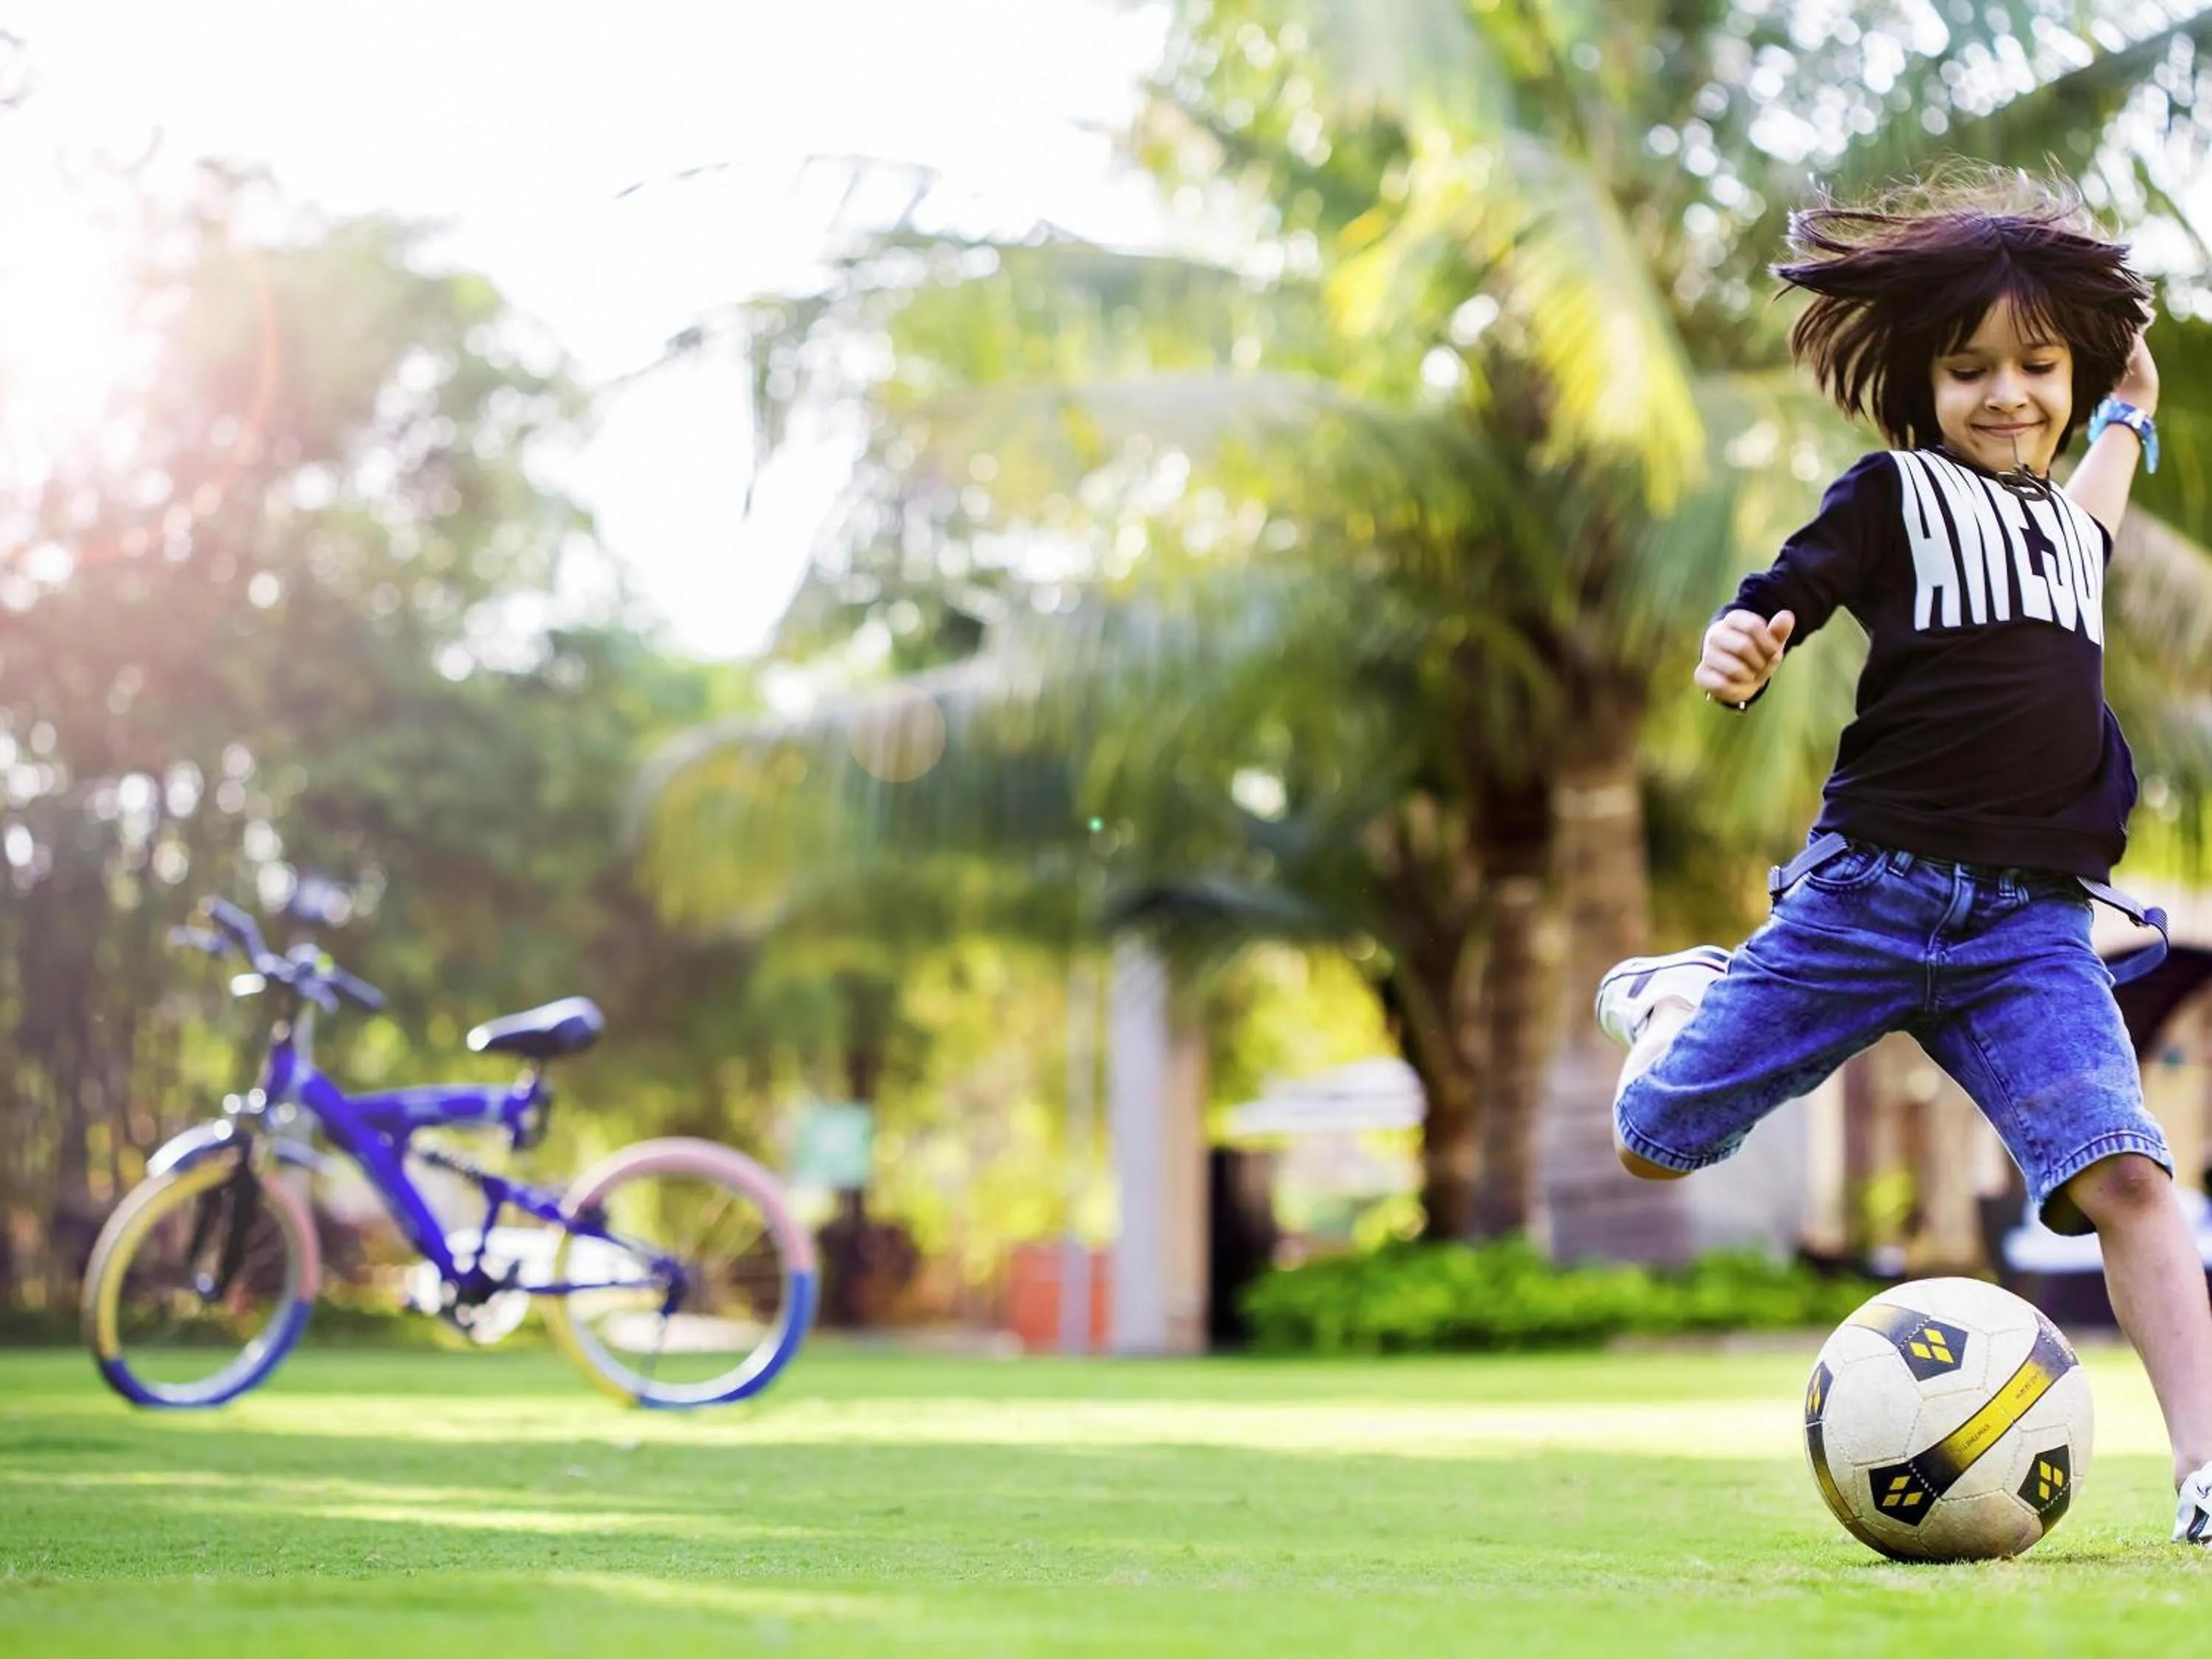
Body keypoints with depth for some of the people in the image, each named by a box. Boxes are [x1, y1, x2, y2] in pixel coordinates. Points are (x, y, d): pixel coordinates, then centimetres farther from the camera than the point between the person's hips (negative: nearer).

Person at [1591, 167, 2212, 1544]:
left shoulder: (2070, 525, 20)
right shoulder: (1895, 493, 2)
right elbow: (1775, 606, -11)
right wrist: (1737, 651, -33)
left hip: (2031, 923, 3)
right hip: (1871, 893, -3)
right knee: (1657, 1145, 4)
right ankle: (1681, 998, 39)